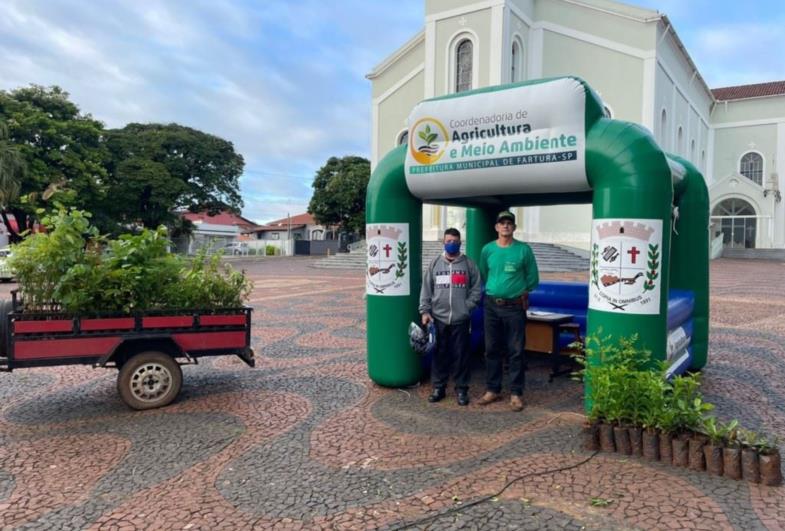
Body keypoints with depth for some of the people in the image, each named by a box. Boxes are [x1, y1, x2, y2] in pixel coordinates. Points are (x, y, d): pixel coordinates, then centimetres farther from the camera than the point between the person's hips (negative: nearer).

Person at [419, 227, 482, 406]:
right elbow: (426, 289, 5)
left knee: (461, 355, 5)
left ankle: (462, 389, 17)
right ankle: (438, 387, 20)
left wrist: (467, 306, -10)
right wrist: (425, 311, -2)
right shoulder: (435, 263, 7)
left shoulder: (469, 264, 3)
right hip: (438, 319, 1)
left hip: (461, 319, -1)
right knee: (439, 355, 9)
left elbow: (476, 290, 1)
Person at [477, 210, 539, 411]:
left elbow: (532, 278, 6)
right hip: (491, 306, 3)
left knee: (516, 351, 0)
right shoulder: (488, 249, 4)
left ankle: (516, 393, 10)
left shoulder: (524, 249, -3)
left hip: (515, 306, -3)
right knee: (492, 349, 9)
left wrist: (520, 291, 9)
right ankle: (492, 390, 20)